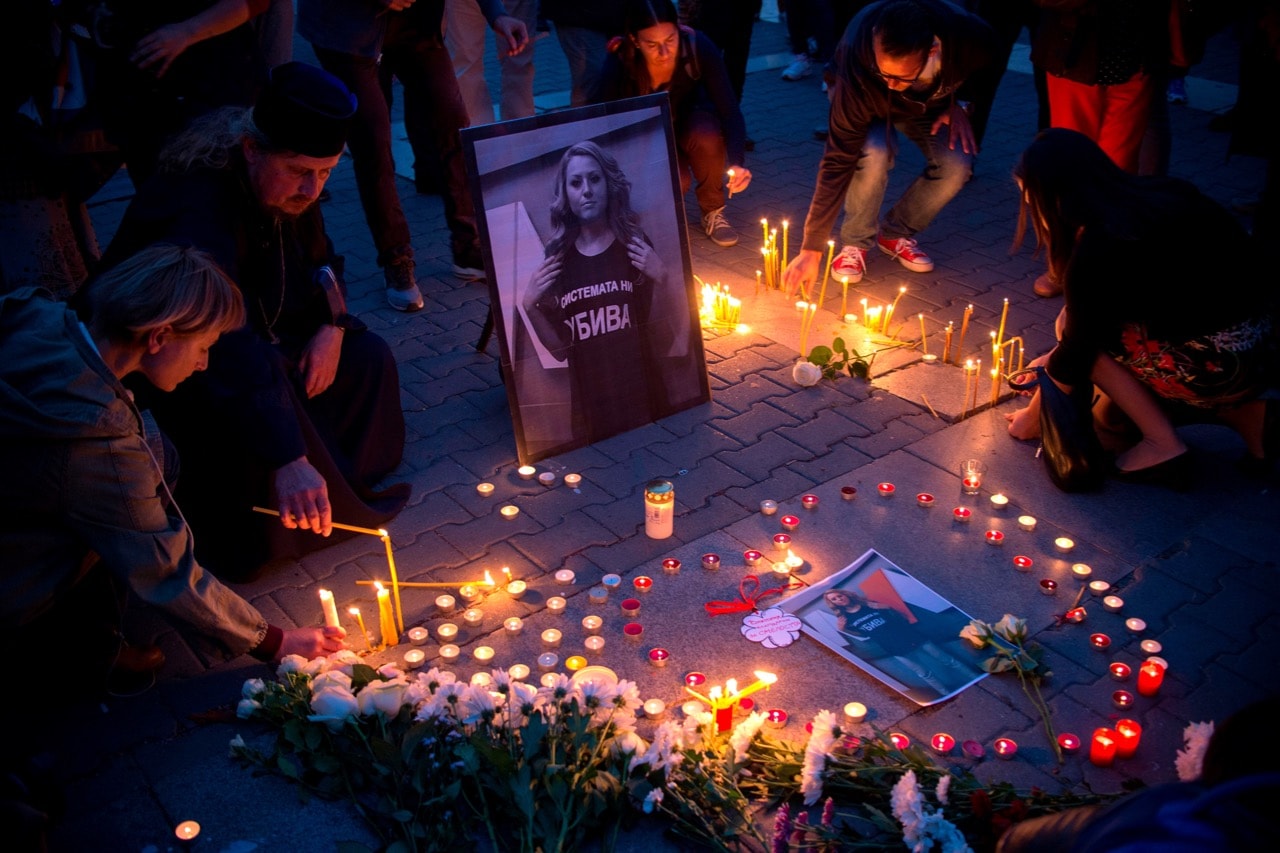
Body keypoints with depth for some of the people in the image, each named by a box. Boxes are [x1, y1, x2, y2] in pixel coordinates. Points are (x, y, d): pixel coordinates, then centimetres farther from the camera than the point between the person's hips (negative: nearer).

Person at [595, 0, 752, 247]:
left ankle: (712, 211, -7)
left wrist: (736, 163, -45)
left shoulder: (698, 47, -28)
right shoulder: (619, 62, -30)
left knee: (708, 137, -34)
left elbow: (730, 110, -28)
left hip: (690, 122, 1)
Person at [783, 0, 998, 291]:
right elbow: (838, 161, -39)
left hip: (933, 102, 3)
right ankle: (855, 241, -8)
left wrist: (959, 103, -19)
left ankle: (896, 233, 4)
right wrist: (812, 249, -39)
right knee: (874, 155, -34)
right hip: (870, 104, -3)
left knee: (956, 165, -22)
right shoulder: (857, 70, -42)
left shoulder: (969, 37, -38)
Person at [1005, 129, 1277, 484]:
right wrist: (1055, 360, 31)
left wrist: (1033, 415, 10)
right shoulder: (1157, 193, 8)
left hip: (1221, 365, -8)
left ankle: (1162, 445, 1)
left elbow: (1077, 347, -6)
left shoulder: (1099, 249, -17)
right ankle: (1244, 413, 16)